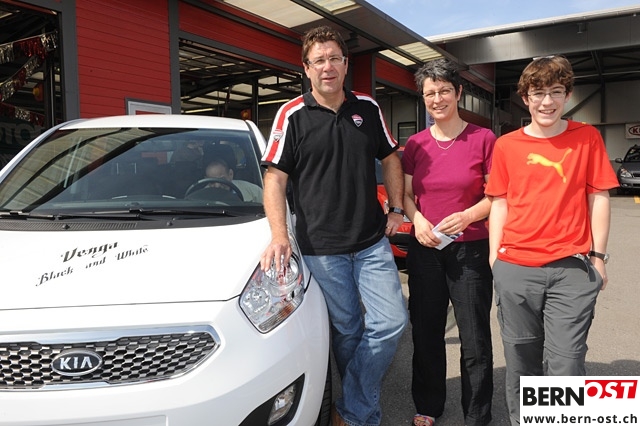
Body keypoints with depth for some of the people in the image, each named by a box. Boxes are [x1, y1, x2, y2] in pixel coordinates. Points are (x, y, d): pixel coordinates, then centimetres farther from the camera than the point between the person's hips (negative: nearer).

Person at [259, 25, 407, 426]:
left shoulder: (368, 108, 6)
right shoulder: (292, 115, -3)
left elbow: (391, 160, 16)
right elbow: (275, 178, -5)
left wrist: (396, 209, 7)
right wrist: (279, 235, -16)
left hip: (373, 242, 3)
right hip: (321, 248, -3)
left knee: (392, 323, -2)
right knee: (348, 332, 9)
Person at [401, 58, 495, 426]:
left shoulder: (483, 139, -4)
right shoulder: (416, 144, 5)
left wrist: (467, 216, -19)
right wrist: (416, 219, -9)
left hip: (471, 250, -3)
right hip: (424, 249, 3)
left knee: (475, 339, 4)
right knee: (426, 332, 14)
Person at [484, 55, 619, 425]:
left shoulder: (587, 138, 4)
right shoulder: (506, 145, 6)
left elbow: (599, 198, 5)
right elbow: (500, 203, 7)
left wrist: (598, 256, 1)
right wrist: (494, 258, 3)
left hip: (572, 269, -1)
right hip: (514, 269, 1)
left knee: (565, 365, -2)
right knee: (521, 361, 12)